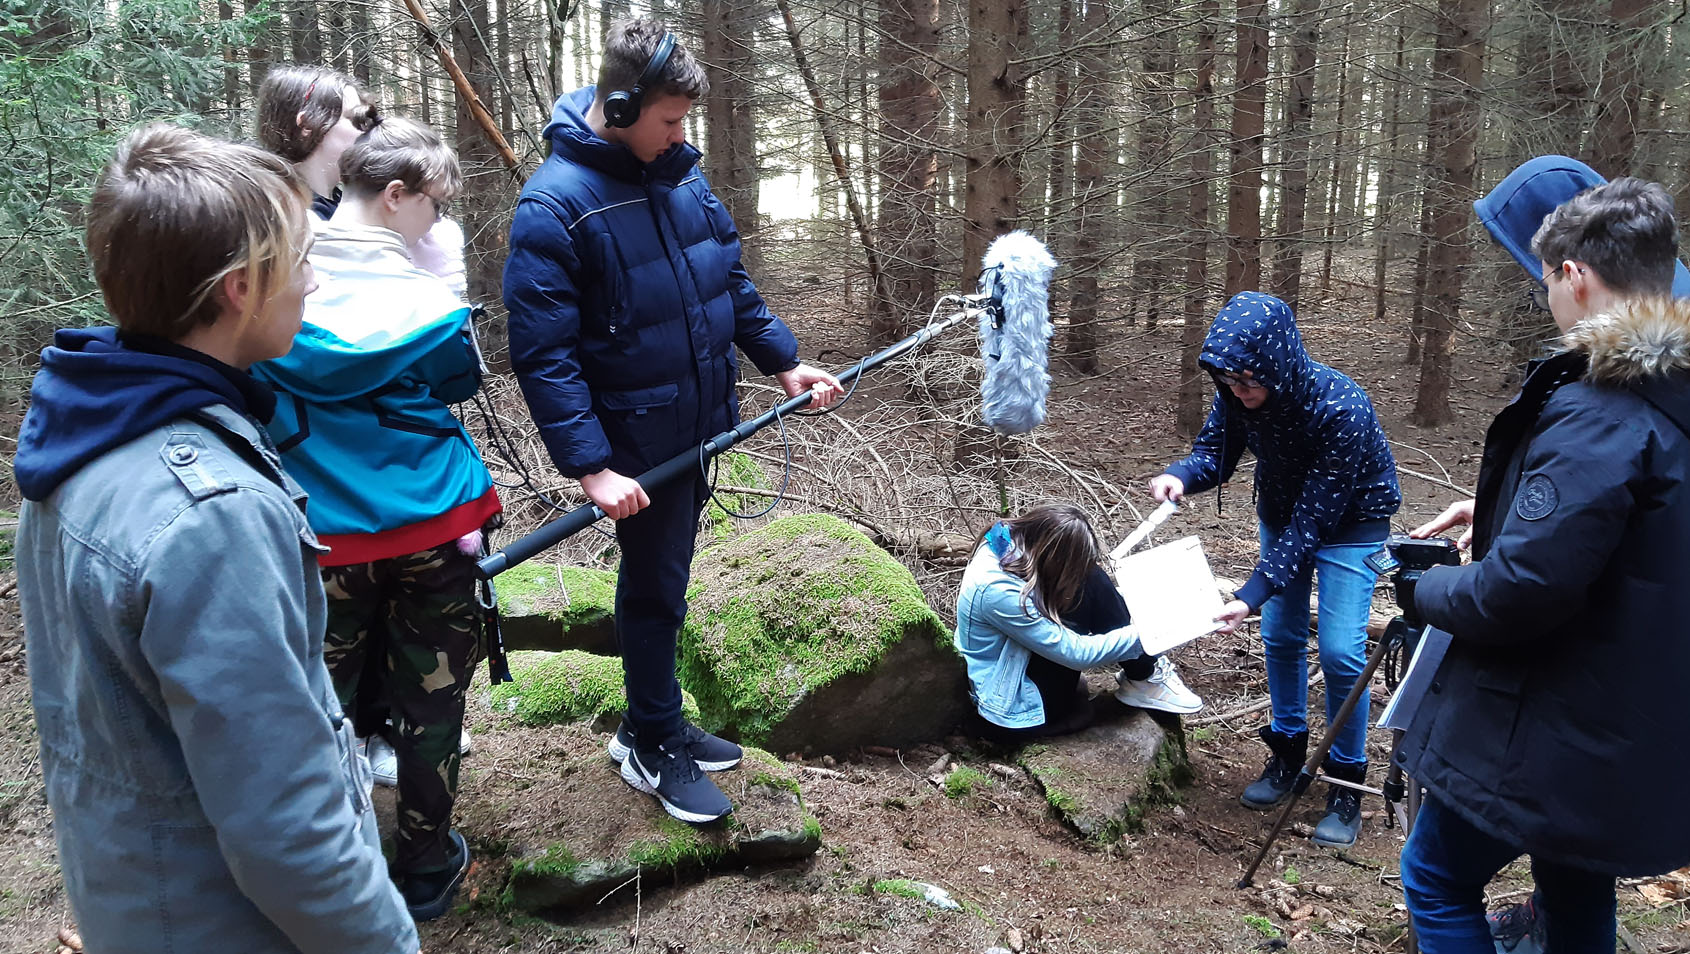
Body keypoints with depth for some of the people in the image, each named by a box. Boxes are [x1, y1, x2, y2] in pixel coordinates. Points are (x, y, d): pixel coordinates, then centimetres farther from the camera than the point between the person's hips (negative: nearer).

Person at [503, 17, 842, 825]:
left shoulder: (677, 170, 2)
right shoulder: (554, 206, -20)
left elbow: (730, 279, 14)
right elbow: (542, 354, -22)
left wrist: (782, 363, 10)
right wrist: (591, 466, -27)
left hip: (699, 419, 7)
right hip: (636, 438, -7)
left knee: (664, 574, 18)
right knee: (655, 584, 5)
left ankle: (654, 721, 35)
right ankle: (652, 748, 24)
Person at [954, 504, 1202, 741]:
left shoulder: (1009, 543, -6)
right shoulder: (999, 592, -32)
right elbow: (1075, 653, -24)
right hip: (1016, 711, -9)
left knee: (1090, 577, -5)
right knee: (1088, 586, -19)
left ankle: (1142, 674, 5)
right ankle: (1144, 681, -2)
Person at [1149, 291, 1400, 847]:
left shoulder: (1342, 410, -38)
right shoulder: (1237, 394, -22)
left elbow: (1314, 519, -34)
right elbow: (1214, 452, -7)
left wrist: (1252, 594, -38)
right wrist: (1181, 476, -32)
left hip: (1349, 518, -5)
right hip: (1281, 510, 6)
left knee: (1339, 651, -9)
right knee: (1280, 635, 11)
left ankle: (1347, 781, 10)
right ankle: (1288, 752, 31)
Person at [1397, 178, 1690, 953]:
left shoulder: (1597, 413, -25)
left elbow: (1520, 590, -30)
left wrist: (1428, 587, -11)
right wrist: (1499, 508, 14)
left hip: (1553, 736, -9)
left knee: (1437, 880, 8)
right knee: (1576, 891, 25)